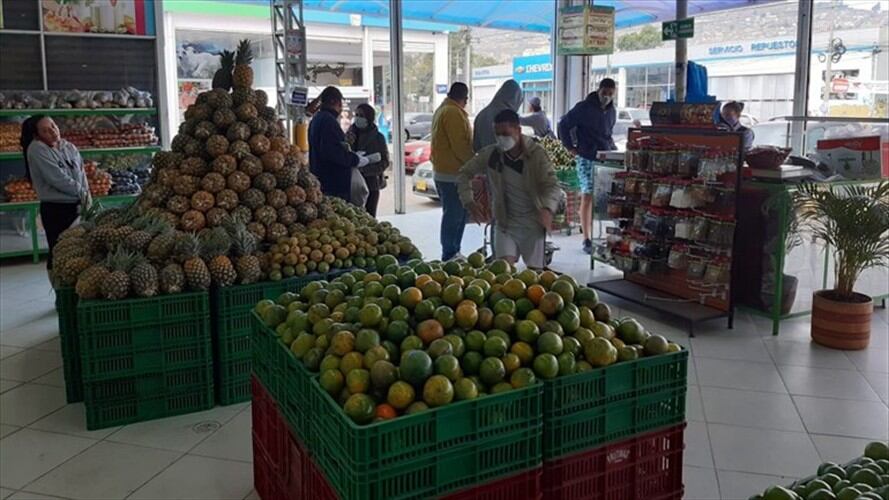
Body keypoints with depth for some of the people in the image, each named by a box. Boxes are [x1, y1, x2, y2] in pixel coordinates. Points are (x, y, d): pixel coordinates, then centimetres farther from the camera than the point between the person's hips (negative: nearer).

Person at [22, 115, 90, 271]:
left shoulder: (69, 147, 9)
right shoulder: (37, 149, -11)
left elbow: (82, 174, 6)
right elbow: (58, 179, -17)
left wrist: (86, 196, -9)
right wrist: (81, 192, -8)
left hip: (78, 206, 6)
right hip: (55, 209, -6)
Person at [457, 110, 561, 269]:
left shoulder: (536, 153, -13)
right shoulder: (490, 154, -7)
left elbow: (552, 185, -20)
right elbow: (464, 174, 2)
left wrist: (547, 208, -41)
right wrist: (469, 202, -14)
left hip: (533, 223, -1)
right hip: (505, 222, 1)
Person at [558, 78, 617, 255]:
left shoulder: (612, 111, 13)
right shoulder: (584, 108, -7)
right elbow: (564, 124, -4)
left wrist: (611, 148, 12)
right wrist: (570, 147, -5)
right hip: (587, 159, -6)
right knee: (587, 197, -8)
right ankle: (587, 240, -2)